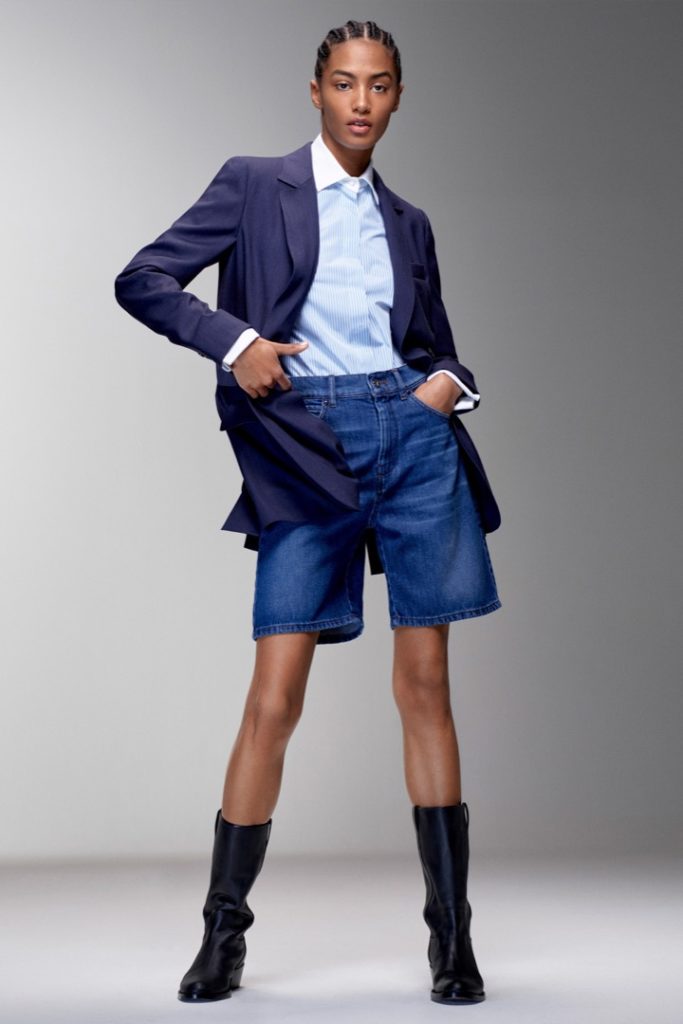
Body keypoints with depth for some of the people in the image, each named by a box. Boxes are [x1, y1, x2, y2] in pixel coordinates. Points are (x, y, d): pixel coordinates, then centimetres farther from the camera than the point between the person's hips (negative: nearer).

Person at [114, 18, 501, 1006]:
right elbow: (142, 279, 3)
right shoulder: (253, 186, 8)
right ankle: (223, 933, 5)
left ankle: (452, 937, 6)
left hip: (412, 436, 3)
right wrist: (233, 340, -11)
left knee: (426, 683, 1)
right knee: (275, 692, -6)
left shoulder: (408, 221, 18)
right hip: (305, 449, -3)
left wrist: (452, 385, 2)